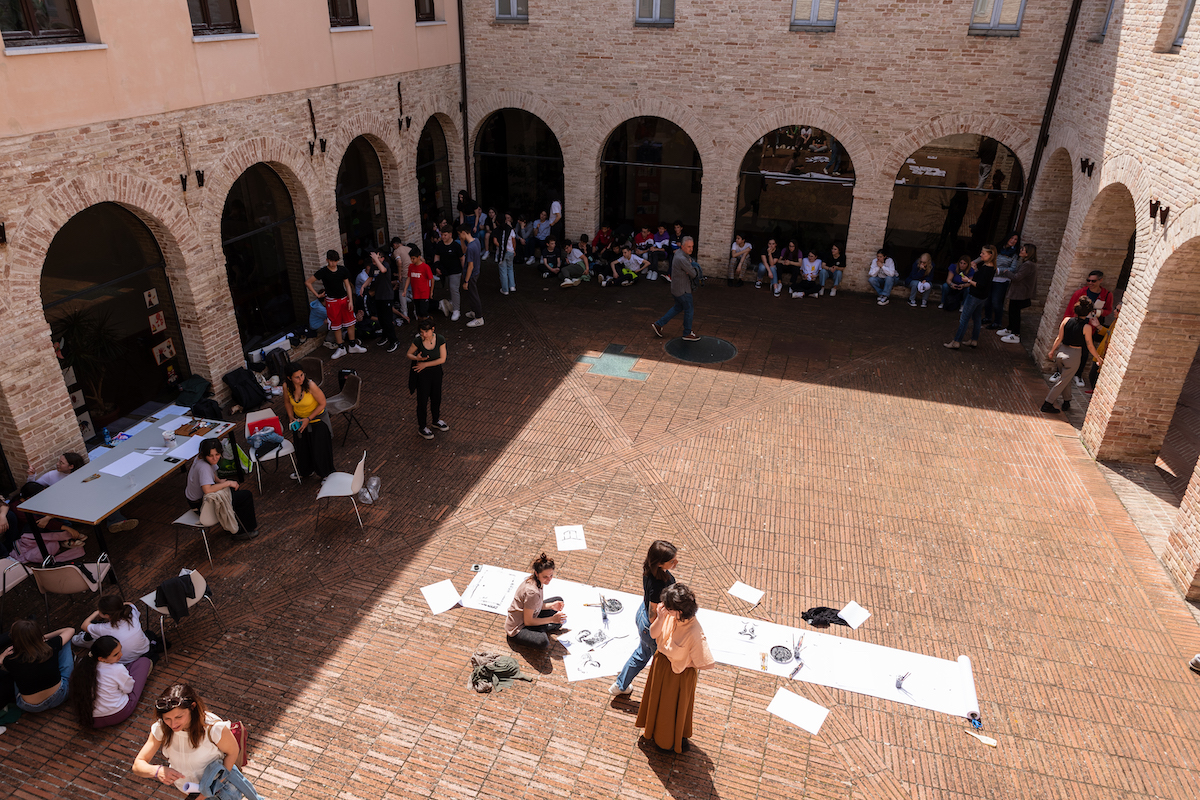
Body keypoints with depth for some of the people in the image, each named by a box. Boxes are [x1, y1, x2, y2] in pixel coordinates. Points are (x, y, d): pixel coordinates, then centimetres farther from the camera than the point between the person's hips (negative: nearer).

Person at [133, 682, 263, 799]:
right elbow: (137, 766, -18)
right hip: (180, 783, 4)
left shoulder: (214, 728, -33)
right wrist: (157, 770, -38)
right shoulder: (161, 728, -21)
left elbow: (234, 752, -15)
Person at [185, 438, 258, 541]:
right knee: (246, 495, -3)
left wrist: (220, 481, -2)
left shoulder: (200, 458, -5)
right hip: (200, 504, -10)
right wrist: (228, 483, -32)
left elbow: (211, 474, 15)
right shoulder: (203, 467, -35)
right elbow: (207, 490, -45)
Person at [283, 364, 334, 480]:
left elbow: (322, 404, -21)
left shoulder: (310, 386, -32)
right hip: (299, 420, 4)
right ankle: (304, 471, 49)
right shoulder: (286, 386, -19)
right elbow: (287, 402, 2)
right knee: (301, 448, 22)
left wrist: (308, 419, -22)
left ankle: (326, 474, 33)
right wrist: (291, 417, -10)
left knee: (320, 448, 8)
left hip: (317, 419, -4)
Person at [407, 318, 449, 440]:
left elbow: (442, 359, -14)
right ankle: (422, 427, 29)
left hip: (436, 372, 3)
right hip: (422, 374, -3)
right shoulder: (418, 341, -21)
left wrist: (425, 364, -19)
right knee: (422, 401, 10)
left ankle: (436, 421, 46)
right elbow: (409, 354, -7)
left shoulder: (440, 339, -17)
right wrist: (417, 358, -29)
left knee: (436, 398, 20)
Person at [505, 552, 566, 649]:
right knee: (543, 642, -39)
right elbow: (528, 622, -25)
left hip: (529, 617, 9)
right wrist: (552, 619, -21)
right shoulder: (532, 592, -33)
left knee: (559, 600, 13)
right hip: (517, 628, -9)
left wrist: (551, 606, -8)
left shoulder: (534, 580, -6)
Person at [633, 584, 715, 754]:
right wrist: (660, 617, -30)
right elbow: (653, 633, -11)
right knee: (657, 699, 31)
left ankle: (669, 741, 50)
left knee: (672, 707, 21)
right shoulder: (670, 616, -22)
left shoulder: (694, 633, -39)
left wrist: (685, 663, -15)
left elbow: (707, 663, -30)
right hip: (660, 664, 6)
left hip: (679, 674, -6)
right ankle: (655, 730, 61)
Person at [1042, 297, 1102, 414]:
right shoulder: (1087, 327, -14)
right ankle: (1047, 404, 6)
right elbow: (1090, 346, -6)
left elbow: (1059, 338, 0)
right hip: (1074, 355, -4)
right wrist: (1098, 358, 7)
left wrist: (1052, 351, 13)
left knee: (1065, 378, 22)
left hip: (1062, 351, 4)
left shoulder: (1066, 320, -5)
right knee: (1063, 380, 6)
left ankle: (1066, 402, 32)